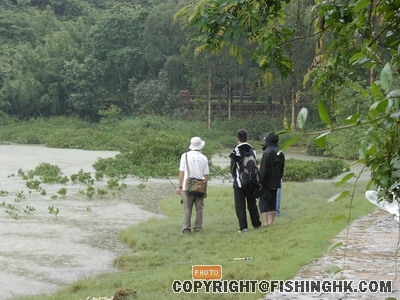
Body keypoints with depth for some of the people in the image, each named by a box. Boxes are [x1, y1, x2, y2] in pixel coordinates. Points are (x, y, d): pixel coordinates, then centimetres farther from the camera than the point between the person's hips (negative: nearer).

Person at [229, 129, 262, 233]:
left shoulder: (236, 151, -13)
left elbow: (233, 168, -6)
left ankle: (243, 227, -4)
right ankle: (257, 224, 21)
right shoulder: (253, 150, 0)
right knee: (252, 204, 16)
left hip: (239, 182, -4)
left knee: (240, 205, 1)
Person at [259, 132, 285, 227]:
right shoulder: (280, 153, 7)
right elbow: (282, 169, 13)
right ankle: (271, 222, 16)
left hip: (267, 183, -7)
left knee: (263, 202, -2)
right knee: (273, 202, 14)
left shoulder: (267, 152, -15)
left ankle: (265, 223, -8)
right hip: (276, 183, 7)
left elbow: (263, 170, -16)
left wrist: (260, 181, -9)